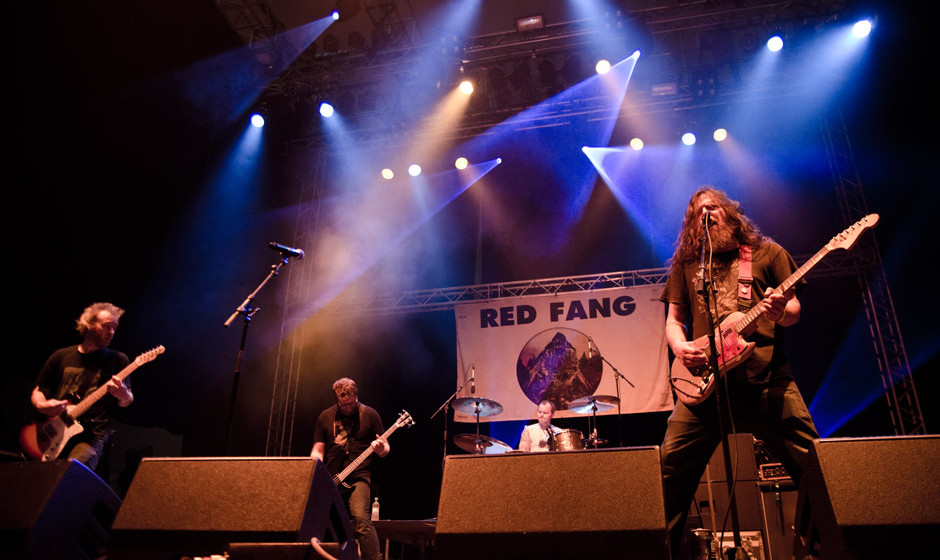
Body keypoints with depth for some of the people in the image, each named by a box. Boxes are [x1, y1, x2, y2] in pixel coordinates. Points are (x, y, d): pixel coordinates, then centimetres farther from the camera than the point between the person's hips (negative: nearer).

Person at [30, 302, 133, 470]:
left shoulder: (118, 360, 7)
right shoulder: (61, 356, 12)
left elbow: (127, 402, 5)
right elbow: (38, 391, 18)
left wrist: (123, 395, -19)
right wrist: (41, 405, -5)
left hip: (92, 434, -3)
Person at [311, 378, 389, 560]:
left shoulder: (370, 414, 4)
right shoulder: (325, 417, 9)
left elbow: (385, 448, 8)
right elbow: (317, 450, 12)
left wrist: (381, 449, -17)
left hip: (359, 476, -3)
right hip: (330, 478, 3)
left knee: (361, 517, -23)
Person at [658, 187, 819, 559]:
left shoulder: (767, 252, 15)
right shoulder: (685, 263, 19)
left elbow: (794, 309, 13)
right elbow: (673, 320, 18)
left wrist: (781, 311, -11)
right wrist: (680, 347, -4)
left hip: (766, 377, -1)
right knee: (671, 465, -6)